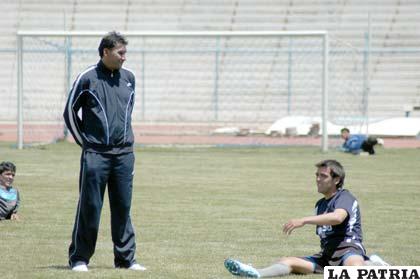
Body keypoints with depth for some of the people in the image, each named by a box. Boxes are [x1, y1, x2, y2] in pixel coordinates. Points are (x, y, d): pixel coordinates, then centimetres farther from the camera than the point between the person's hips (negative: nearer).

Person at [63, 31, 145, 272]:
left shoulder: (129, 78, 9)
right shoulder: (87, 79, -5)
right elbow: (70, 112, 4)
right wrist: (85, 142, 3)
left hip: (124, 153, 4)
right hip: (95, 155, -4)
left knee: (123, 208, 8)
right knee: (89, 208, -2)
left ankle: (126, 258, 14)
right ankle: (79, 259, 6)